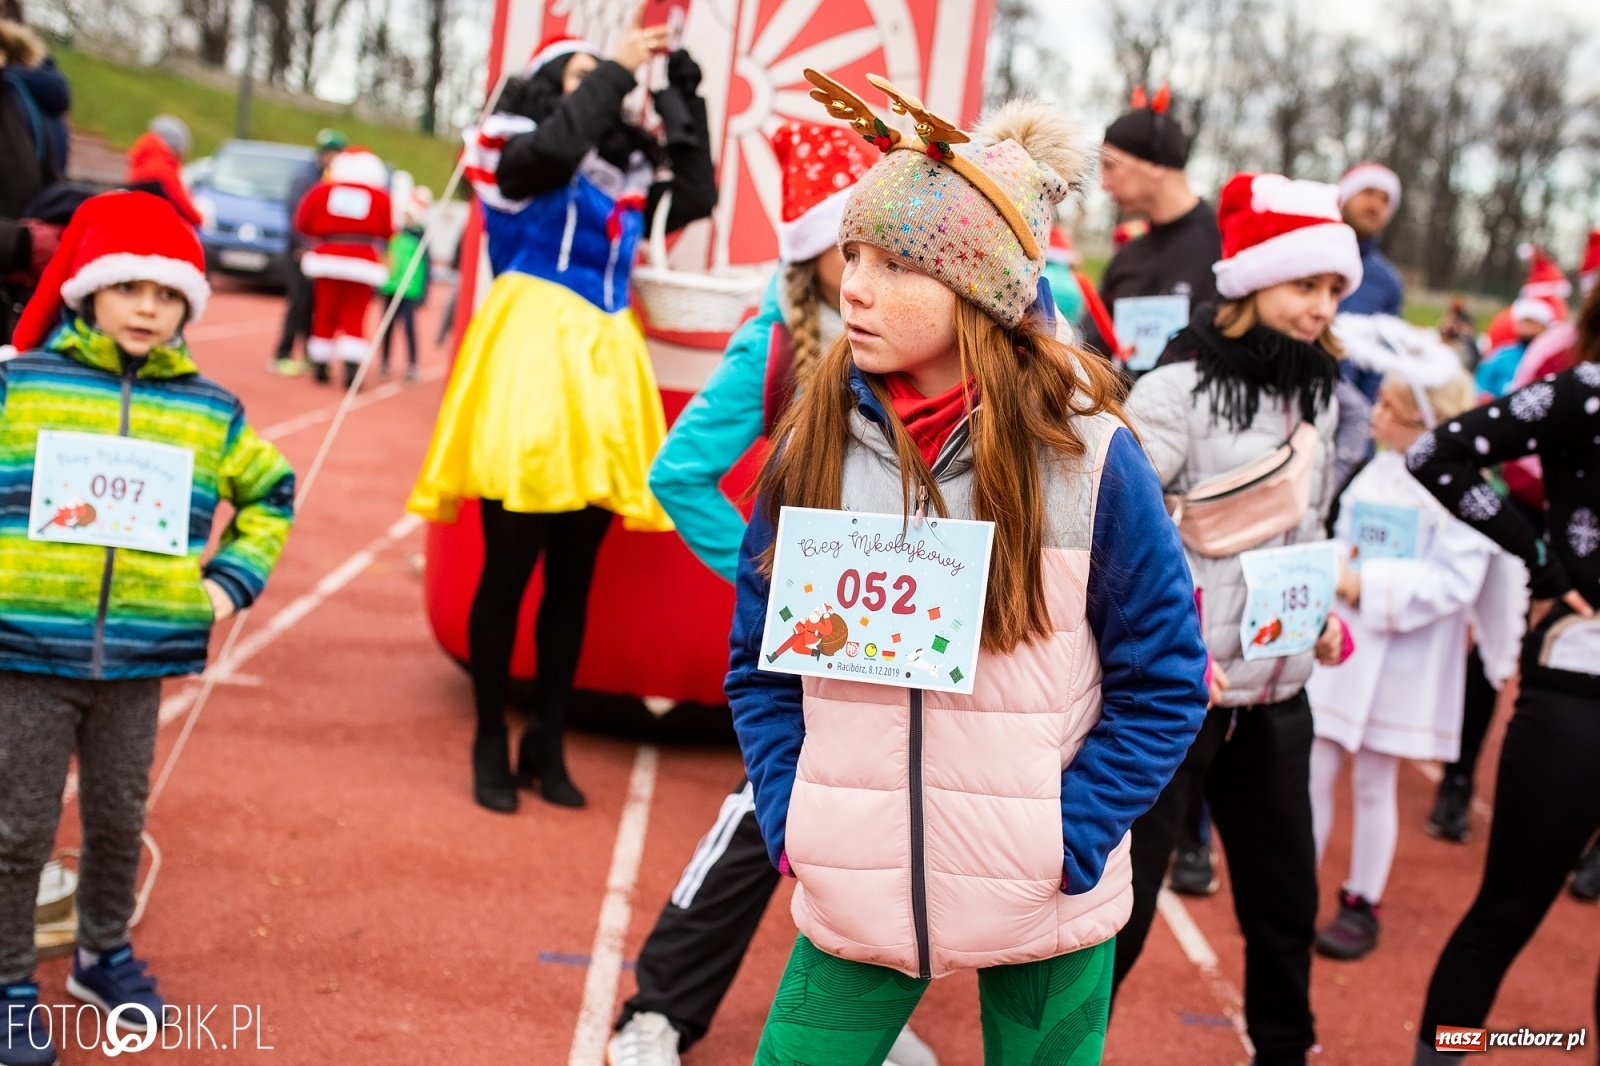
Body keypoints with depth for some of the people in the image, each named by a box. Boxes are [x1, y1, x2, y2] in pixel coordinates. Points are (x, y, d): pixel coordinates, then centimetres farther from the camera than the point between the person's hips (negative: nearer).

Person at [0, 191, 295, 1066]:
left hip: (140, 655, 3)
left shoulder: (210, 411, 6)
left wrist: (231, 580, 10)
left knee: (120, 818, 15)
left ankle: (104, 954, 36)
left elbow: (271, 492, 20)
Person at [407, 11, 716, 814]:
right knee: (509, 569, -1)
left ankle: (546, 745, 19)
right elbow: (557, 145, -21)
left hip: (598, 365, 6)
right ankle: (491, 746, 10)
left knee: (573, 579, 9)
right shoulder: (520, 158, 0)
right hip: (532, 355, -6)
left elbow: (699, 196, 11)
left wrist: (682, 97, 9)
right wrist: (617, 70, -10)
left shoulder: (626, 177, 16)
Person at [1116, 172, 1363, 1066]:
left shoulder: (1319, 396, 8)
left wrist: (1321, 614, 6)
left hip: (1278, 697, 7)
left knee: (1287, 896, 19)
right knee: (1119, 902, -2)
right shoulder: (1180, 391, -14)